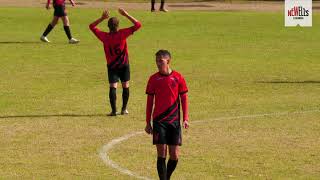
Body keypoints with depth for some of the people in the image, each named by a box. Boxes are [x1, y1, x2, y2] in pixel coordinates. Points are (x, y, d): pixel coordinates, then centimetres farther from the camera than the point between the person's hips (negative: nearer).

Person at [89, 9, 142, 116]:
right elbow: (137, 25, -12)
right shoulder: (122, 34, -16)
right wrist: (126, 15, -10)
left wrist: (102, 18, -2)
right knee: (125, 86, 12)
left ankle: (114, 110, -9)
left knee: (113, 87, -2)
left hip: (112, 66, 0)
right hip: (124, 64, 0)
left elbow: (92, 26, 3)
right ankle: (124, 109, 17)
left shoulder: (104, 36, -12)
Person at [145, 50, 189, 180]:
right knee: (161, 154, -7)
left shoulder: (178, 77, 2)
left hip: (174, 121, 1)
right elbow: (149, 101, 7)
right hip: (159, 121, -1)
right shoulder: (153, 79, 2)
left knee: (174, 156, 1)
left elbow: (184, 98, 6)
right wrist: (148, 122, 5)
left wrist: (185, 119, -2)